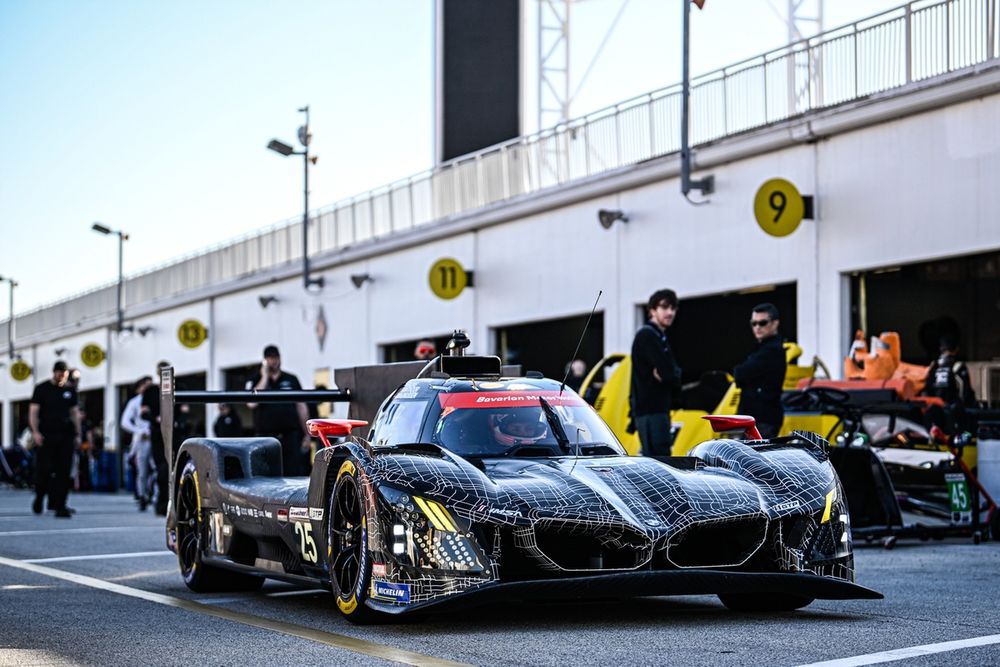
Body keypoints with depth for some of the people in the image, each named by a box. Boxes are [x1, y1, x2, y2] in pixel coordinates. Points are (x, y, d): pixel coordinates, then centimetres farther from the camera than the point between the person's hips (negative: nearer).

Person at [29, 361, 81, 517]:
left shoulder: (70, 391, 14)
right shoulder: (42, 389, 4)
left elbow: (75, 413, 18)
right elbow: (33, 411, 0)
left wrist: (77, 434, 11)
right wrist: (35, 431, -11)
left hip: (66, 437, 3)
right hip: (46, 437, -3)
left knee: (63, 472, -3)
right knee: (44, 470, -5)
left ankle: (60, 505, -3)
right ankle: (39, 498, 19)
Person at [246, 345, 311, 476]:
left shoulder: (291, 380, 12)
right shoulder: (256, 381, 7)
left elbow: (301, 407, 14)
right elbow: (251, 403, -11)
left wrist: (307, 434, 9)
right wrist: (265, 377, -6)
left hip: (291, 435, 1)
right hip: (266, 437, -1)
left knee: (294, 474, -5)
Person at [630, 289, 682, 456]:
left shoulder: (659, 337, 20)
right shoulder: (647, 335, -11)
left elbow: (674, 373, 14)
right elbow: (667, 373, -21)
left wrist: (667, 375, -6)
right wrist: (675, 378, -1)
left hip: (658, 407, 10)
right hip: (650, 409, -10)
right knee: (659, 456, -14)